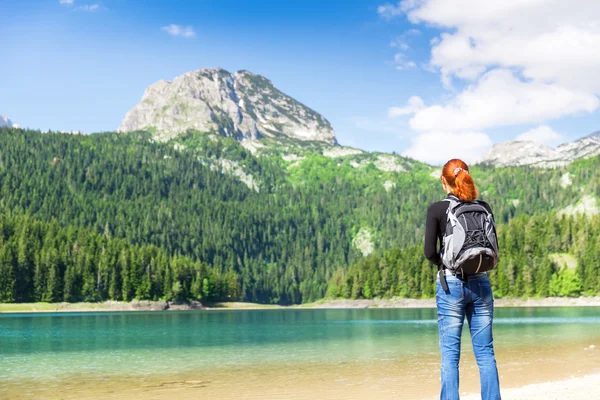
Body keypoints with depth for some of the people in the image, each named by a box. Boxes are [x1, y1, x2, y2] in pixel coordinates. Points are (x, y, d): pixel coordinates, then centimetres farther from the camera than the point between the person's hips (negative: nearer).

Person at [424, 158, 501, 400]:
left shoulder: (437, 209, -5)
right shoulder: (484, 207, 5)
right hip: (480, 281, 3)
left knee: (450, 354, 2)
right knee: (485, 352, 7)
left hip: (451, 283, -3)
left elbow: (430, 252, -9)